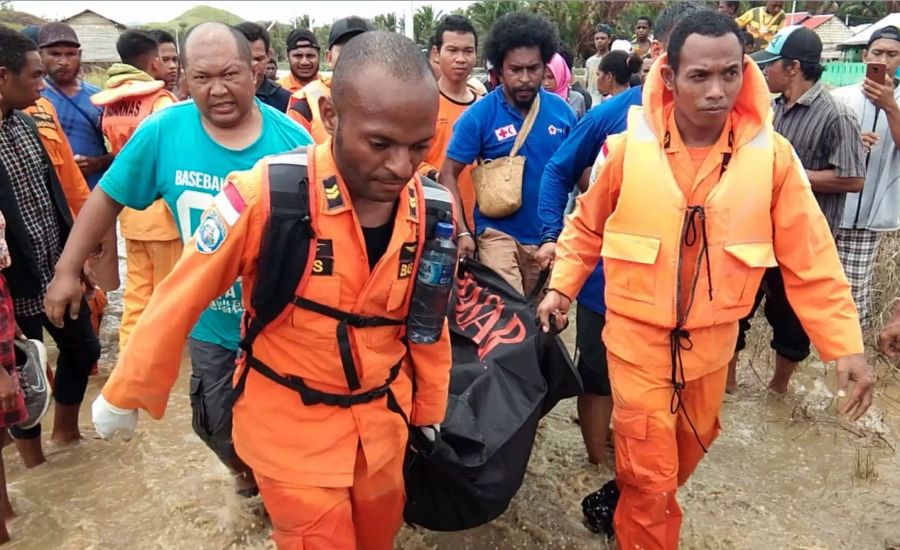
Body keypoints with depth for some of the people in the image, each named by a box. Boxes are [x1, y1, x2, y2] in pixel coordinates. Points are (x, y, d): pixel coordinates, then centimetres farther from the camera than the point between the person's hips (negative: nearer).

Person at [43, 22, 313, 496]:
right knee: (217, 425, 21)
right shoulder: (163, 131, -11)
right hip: (211, 323, 2)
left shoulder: (291, 139, -15)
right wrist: (67, 270, 3)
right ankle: (246, 469, 55)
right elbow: (108, 197, 1)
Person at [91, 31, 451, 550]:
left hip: (384, 416, 5)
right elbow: (181, 299, -13)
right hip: (292, 424, -4)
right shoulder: (267, 194, -25)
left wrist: (431, 408, 13)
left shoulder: (427, 207, -11)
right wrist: (124, 395, -1)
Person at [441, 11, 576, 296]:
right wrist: (462, 231, -16)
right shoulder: (479, 115, -11)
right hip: (499, 233, -4)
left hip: (552, 235, 4)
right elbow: (449, 175, -8)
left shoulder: (561, 110, -2)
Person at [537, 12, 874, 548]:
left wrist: (846, 344, -9)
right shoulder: (629, 147, -14)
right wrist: (562, 288, -7)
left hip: (711, 340, 3)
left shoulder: (771, 154, -11)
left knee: (688, 450, 26)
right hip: (639, 337, -3)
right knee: (649, 472, 5)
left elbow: (810, 257, -7)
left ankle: (634, 501, 55)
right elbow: (587, 227, 1)